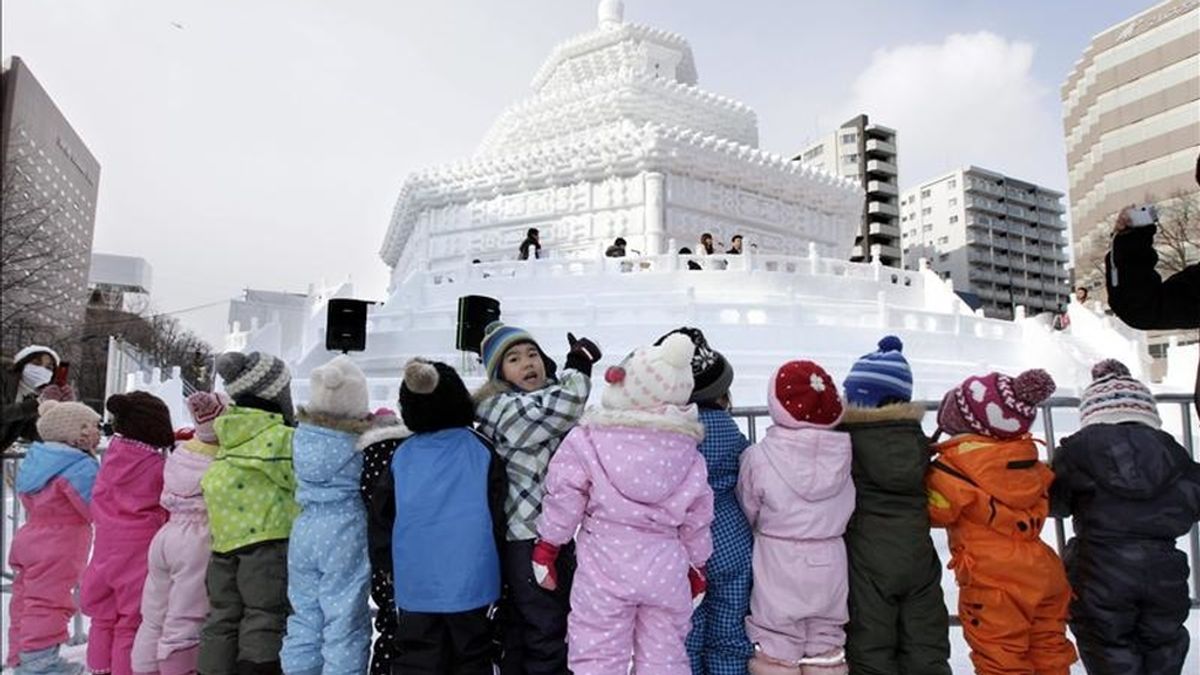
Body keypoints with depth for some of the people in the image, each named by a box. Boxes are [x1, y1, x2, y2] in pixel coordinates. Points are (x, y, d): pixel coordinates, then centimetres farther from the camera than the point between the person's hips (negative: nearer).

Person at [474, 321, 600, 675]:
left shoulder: (547, 400, 13)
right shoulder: (502, 409, -15)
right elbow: (560, 411, -28)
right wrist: (578, 367, -20)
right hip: (528, 540, -9)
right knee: (546, 629, -1)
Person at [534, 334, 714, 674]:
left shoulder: (588, 439, -9)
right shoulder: (687, 450, 2)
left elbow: (565, 498, -5)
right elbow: (697, 519, 8)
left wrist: (546, 546, 9)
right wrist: (697, 567, 22)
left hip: (605, 568, -3)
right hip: (666, 569, 4)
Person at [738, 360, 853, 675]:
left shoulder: (759, 458, -17)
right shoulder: (842, 455, -8)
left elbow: (747, 513, -3)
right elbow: (845, 512, 3)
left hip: (778, 570, -3)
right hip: (829, 566, 3)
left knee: (776, 644, 10)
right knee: (827, 638, 18)